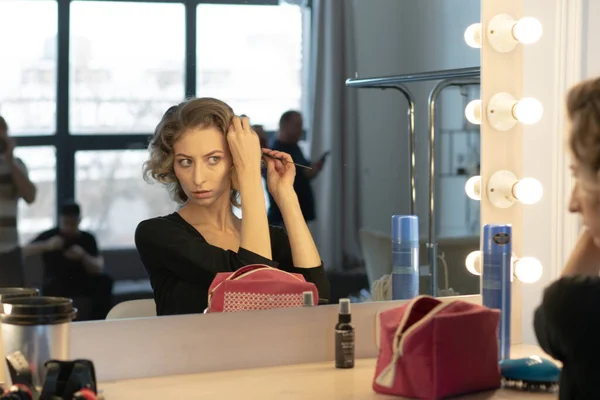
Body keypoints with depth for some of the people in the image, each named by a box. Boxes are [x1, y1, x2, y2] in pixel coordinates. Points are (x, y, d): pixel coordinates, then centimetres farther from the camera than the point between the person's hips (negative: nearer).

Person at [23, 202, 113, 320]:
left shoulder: (88, 238, 2)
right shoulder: (50, 235, -2)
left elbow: (98, 268, -6)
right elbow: (25, 251, -16)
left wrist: (83, 256, -27)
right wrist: (47, 245, -34)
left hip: (82, 284, 2)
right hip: (57, 284, -2)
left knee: (105, 281, -25)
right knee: (53, 285, -36)